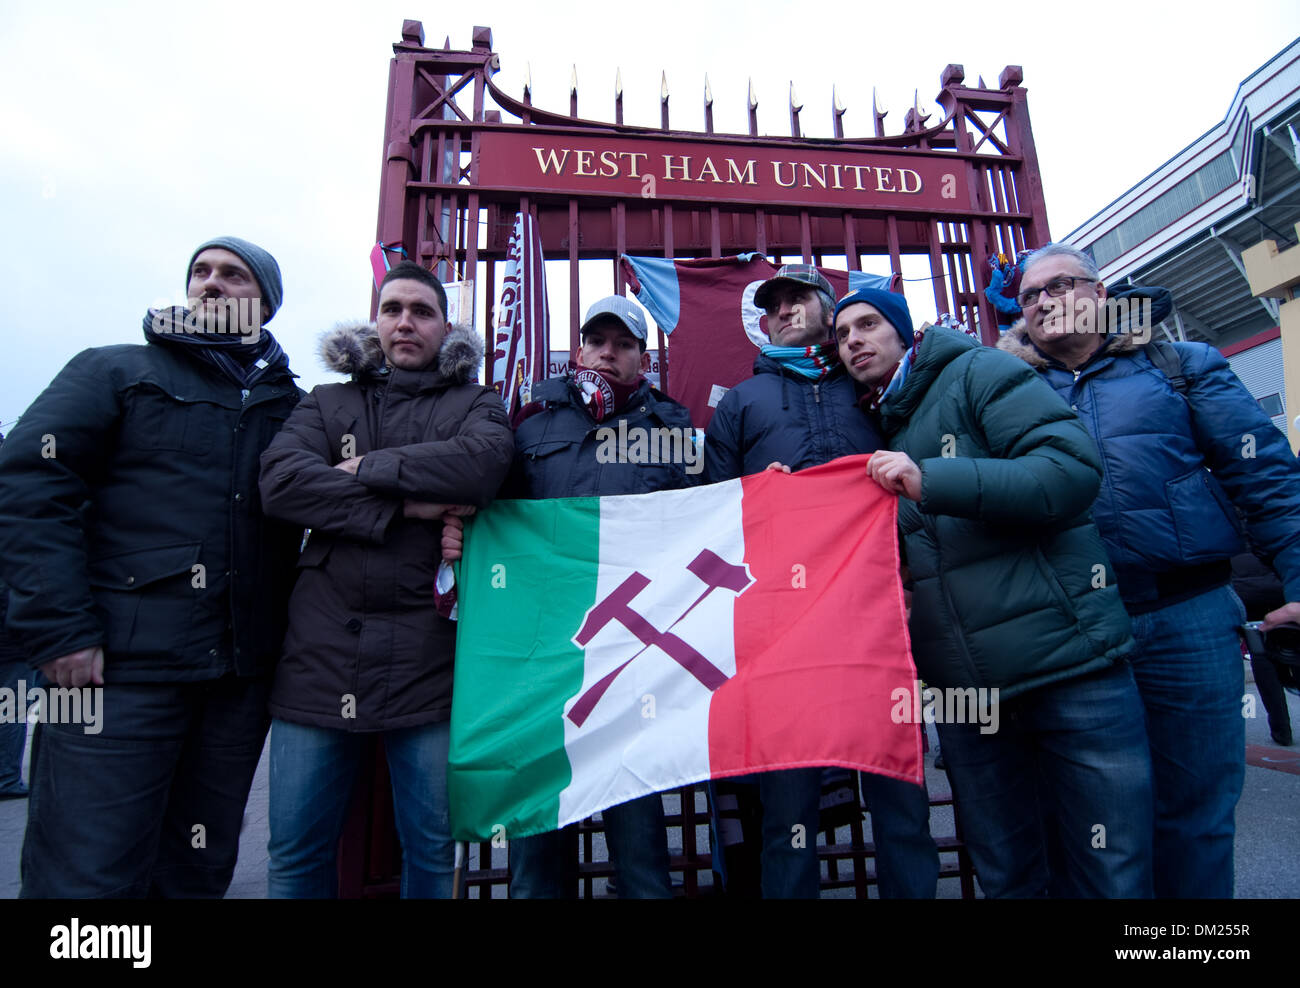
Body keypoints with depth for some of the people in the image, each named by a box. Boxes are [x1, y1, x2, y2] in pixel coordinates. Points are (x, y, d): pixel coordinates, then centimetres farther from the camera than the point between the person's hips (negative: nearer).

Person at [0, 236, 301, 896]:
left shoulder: (291, 406, 13)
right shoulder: (117, 371, 6)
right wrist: (60, 630, -14)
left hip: (241, 670, 3)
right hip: (119, 668, -3)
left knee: (199, 870, 15)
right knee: (86, 873, 1)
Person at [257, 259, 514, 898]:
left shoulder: (473, 405, 9)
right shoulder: (327, 403, 14)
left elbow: (483, 464, -15)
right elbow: (280, 482, -5)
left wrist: (368, 467, -8)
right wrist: (404, 508, -13)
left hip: (429, 654, -1)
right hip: (322, 652, 2)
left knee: (432, 850, 11)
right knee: (296, 854, 14)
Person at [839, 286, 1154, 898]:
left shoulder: (976, 373, 0)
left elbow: (1075, 469, -14)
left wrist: (931, 480, -22)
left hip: (1068, 661, -5)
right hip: (961, 688, 5)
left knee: (1111, 875, 6)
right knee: (1005, 876, 15)